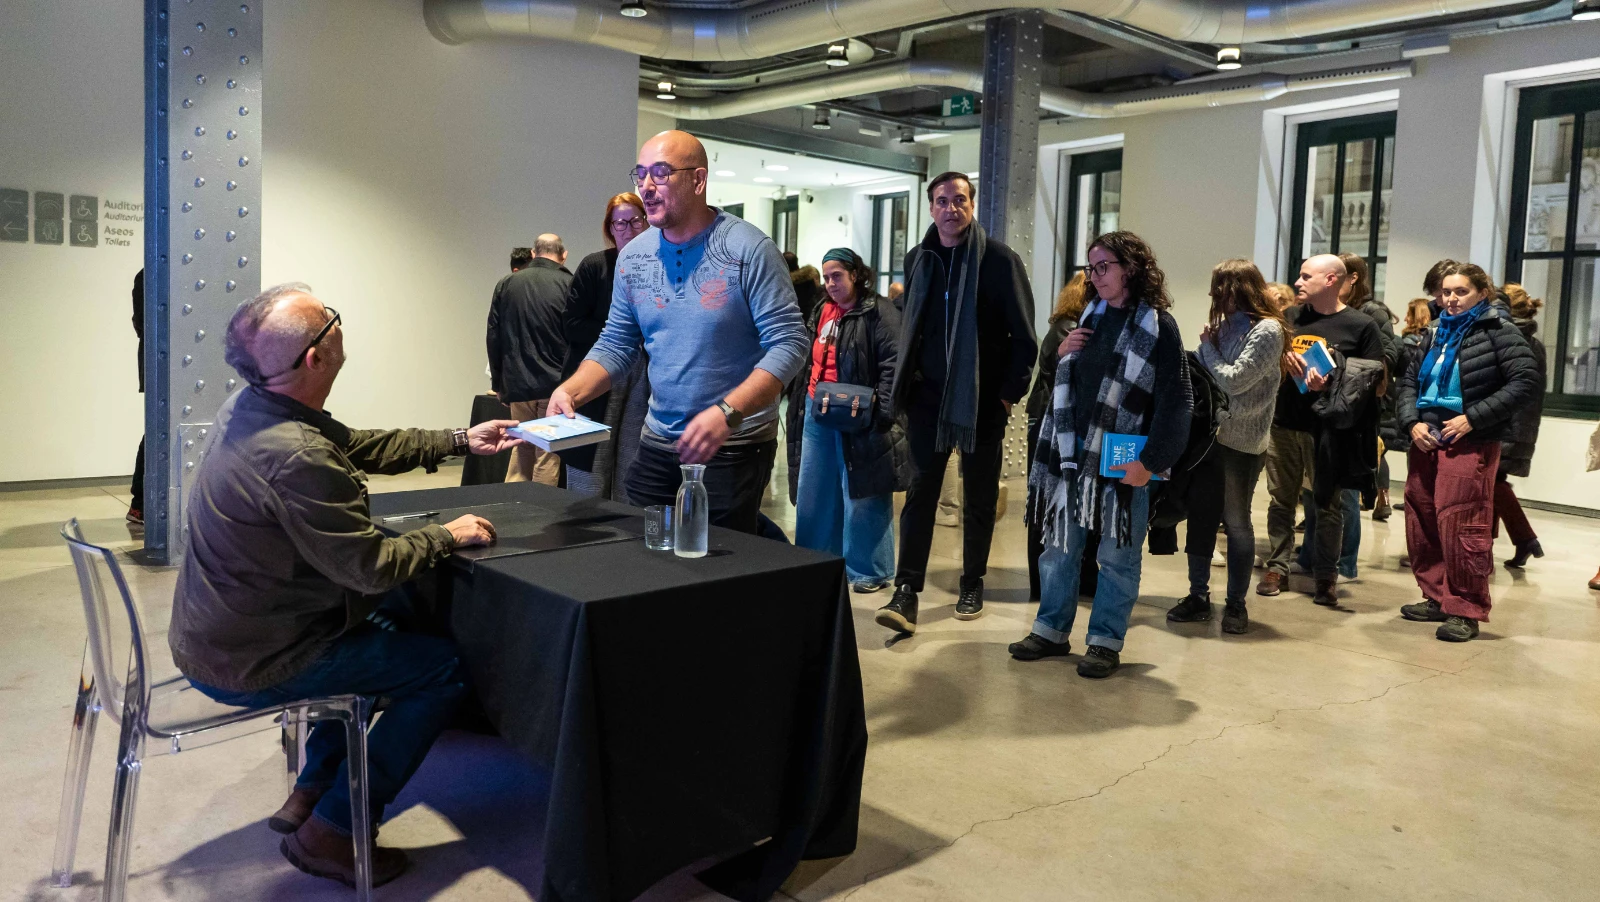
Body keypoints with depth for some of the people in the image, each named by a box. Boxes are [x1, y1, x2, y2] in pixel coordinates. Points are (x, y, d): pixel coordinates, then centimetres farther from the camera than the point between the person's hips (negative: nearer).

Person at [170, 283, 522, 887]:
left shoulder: (249, 407, -3)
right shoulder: (297, 457, -33)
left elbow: (360, 446, 11)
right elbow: (374, 567, -26)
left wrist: (461, 441, 11)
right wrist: (447, 535, -9)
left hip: (210, 634, 10)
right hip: (250, 666, -10)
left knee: (376, 625, 29)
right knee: (444, 668, -2)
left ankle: (312, 792, 33)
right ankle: (329, 833, 8)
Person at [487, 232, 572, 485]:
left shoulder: (506, 284, 6)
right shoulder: (569, 285, -6)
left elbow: (494, 336, 9)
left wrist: (498, 382, 15)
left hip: (518, 384, 4)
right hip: (555, 385, -4)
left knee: (522, 448, 16)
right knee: (548, 454, 3)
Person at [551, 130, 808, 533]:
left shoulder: (748, 249, -12)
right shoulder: (632, 256, 4)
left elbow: (788, 343, -16)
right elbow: (615, 345, 9)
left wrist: (727, 412, -28)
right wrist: (571, 391, -10)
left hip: (734, 447, -5)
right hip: (657, 445, 5)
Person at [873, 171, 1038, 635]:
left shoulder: (999, 259, -6)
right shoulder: (918, 259, 7)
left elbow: (1023, 336, -6)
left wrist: (1009, 392, -9)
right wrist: (907, 385, 8)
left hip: (981, 400, -2)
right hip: (928, 396, 3)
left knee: (979, 496, 10)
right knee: (920, 492, -2)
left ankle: (972, 584, 23)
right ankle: (907, 591, -3)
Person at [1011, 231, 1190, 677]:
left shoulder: (1158, 326, -4)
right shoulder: (1089, 317, 14)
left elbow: (1174, 403, -9)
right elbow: (1060, 381, 21)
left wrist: (1152, 462, -15)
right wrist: (1062, 353, 1)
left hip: (1124, 462, -5)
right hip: (1072, 454, 6)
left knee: (1117, 556, 3)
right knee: (1060, 547, 10)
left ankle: (1105, 641, 14)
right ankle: (1051, 629, 21)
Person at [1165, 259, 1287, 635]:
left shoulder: (1267, 330, -11)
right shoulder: (1225, 324, 9)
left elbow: (1235, 381, -17)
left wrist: (1208, 345, -6)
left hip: (1241, 441, -6)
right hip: (1209, 433, 6)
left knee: (1236, 522, 5)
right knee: (1199, 515, 9)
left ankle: (1236, 602, 18)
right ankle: (1198, 595, 19)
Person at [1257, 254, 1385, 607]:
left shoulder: (1361, 326, -3)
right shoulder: (1290, 317, 10)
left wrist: (1331, 383, -19)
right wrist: (1282, 359, -5)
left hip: (1328, 429, -4)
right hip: (1283, 423, 4)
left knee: (1327, 505, 5)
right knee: (1281, 500, 10)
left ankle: (1326, 576, 15)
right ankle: (1277, 566, 19)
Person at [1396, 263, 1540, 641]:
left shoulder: (1498, 330, -4)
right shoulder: (1437, 334, 15)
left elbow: (1526, 382, -12)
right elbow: (1410, 380, 15)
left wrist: (1472, 418, -17)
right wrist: (1412, 422, -3)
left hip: (1469, 444, -7)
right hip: (1426, 440, 7)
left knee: (1460, 527, -10)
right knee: (1421, 523, 9)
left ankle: (1466, 611, -1)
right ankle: (1437, 598, 22)